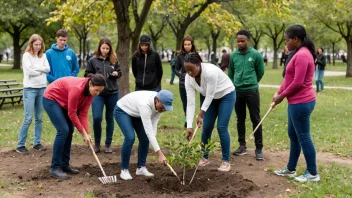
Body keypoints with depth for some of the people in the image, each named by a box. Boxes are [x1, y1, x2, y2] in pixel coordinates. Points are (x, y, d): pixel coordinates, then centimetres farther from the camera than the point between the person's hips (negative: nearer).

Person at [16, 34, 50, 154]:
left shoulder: (43, 56, 11)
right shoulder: (26, 55, -2)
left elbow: (47, 68, -2)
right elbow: (29, 71, -13)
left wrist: (35, 68, -11)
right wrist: (41, 70, -2)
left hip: (42, 88, 5)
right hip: (30, 89, -5)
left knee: (39, 118, 8)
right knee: (28, 118, -8)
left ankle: (37, 143, 16)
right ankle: (20, 145, -1)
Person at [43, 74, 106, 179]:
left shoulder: (90, 91, -11)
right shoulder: (77, 88, -35)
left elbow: (83, 114, -7)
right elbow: (72, 114, -26)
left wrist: (87, 133, -14)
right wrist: (84, 133, -20)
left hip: (62, 102, 9)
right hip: (51, 99, -9)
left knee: (69, 131, 4)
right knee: (63, 130, -17)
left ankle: (64, 164, 14)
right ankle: (55, 168, -12)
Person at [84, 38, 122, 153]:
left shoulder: (114, 60, 5)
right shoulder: (93, 61, 0)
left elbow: (119, 73, 14)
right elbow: (87, 74, 5)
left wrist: (117, 74, -7)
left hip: (112, 93, 2)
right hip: (97, 93, -2)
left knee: (110, 118, 9)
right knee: (96, 118, -12)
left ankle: (108, 144, 20)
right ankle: (97, 143, 8)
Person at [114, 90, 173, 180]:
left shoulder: (159, 104, -21)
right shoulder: (145, 104, -43)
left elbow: (154, 125, -14)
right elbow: (148, 131, -44)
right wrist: (160, 154, -46)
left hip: (136, 113, 7)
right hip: (122, 111, -7)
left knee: (145, 139, -1)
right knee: (130, 138, -23)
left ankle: (141, 168, 14)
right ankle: (124, 170, -9)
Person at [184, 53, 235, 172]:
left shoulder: (210, 72, -38)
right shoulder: (188, 78, -19)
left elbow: (210, 96, -28)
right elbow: (190, 102, -20)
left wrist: (200, 115, -24)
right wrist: (189, 126, -23)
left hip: (226, 95, -5)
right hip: (210, 97, 5)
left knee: (221, 127, -11)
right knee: (206, 127, 2)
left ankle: (226, 161, 0)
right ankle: (204, 158, 18)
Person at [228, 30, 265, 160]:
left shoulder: (256, 55, -6)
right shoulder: (233, 55, 2)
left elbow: (261, 72, 5)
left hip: (252, 91, -3)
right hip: (237, 92, 3)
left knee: (256, 120, -1)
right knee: (240, 120, 11)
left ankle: (259, 148, 4)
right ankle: (242, 146, 21)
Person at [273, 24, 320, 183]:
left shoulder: (302, 55, -19)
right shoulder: (299, 54, 14)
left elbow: (297, 82, -22)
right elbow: (289, 78, 17)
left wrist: (282, 96, -10)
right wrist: (278, 93, 9)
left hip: (301, 103, -10)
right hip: (297, 102, 10)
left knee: (303, 137, -1)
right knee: (293, 135, 17)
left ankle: (313, 174, 11)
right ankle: (290, 169, 28)